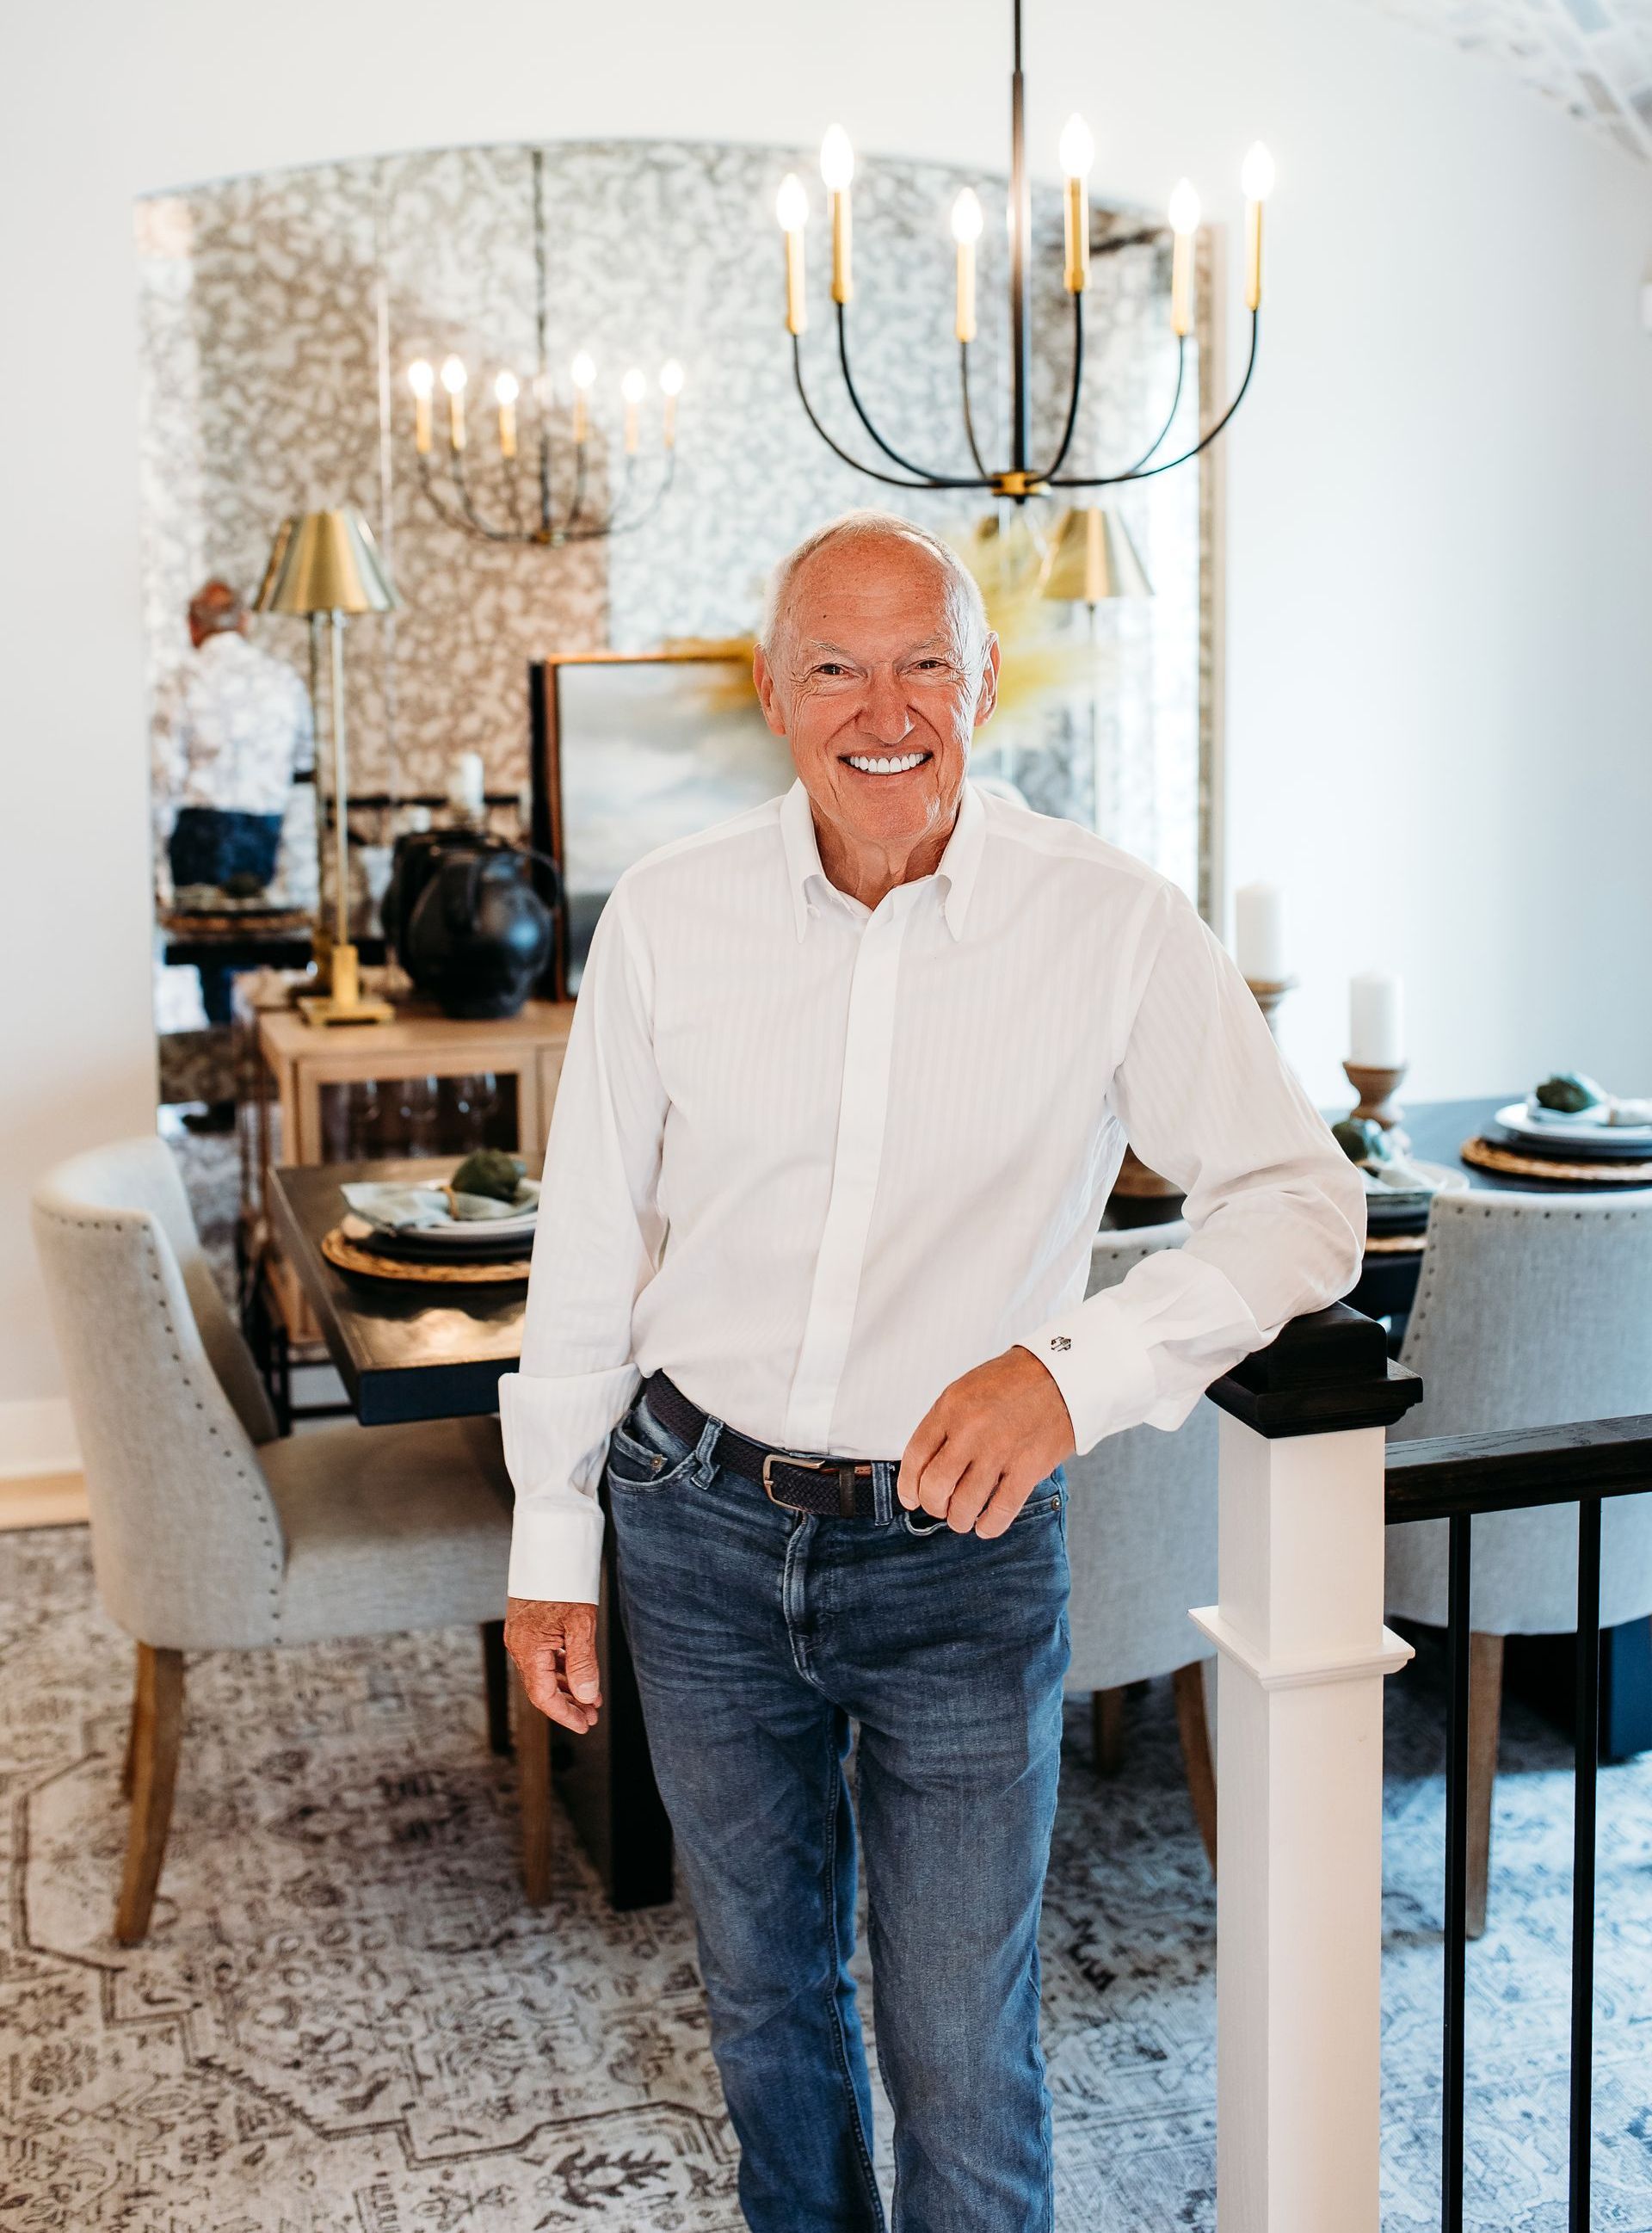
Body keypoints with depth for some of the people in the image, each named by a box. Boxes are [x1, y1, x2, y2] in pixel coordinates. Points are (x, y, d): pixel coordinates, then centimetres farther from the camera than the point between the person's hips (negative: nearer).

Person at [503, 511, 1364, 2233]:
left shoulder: (1114, 928, -11)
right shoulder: (666, 915, -5)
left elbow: (1301, 1198, -12)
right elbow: (587, 1244, 3)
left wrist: (1075, 1363, -29)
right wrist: (551, 1543, 6)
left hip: (962, 1547, -2)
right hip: (702, 1526, 3)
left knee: (963, 2068, 6)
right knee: (763, 1995, 22)